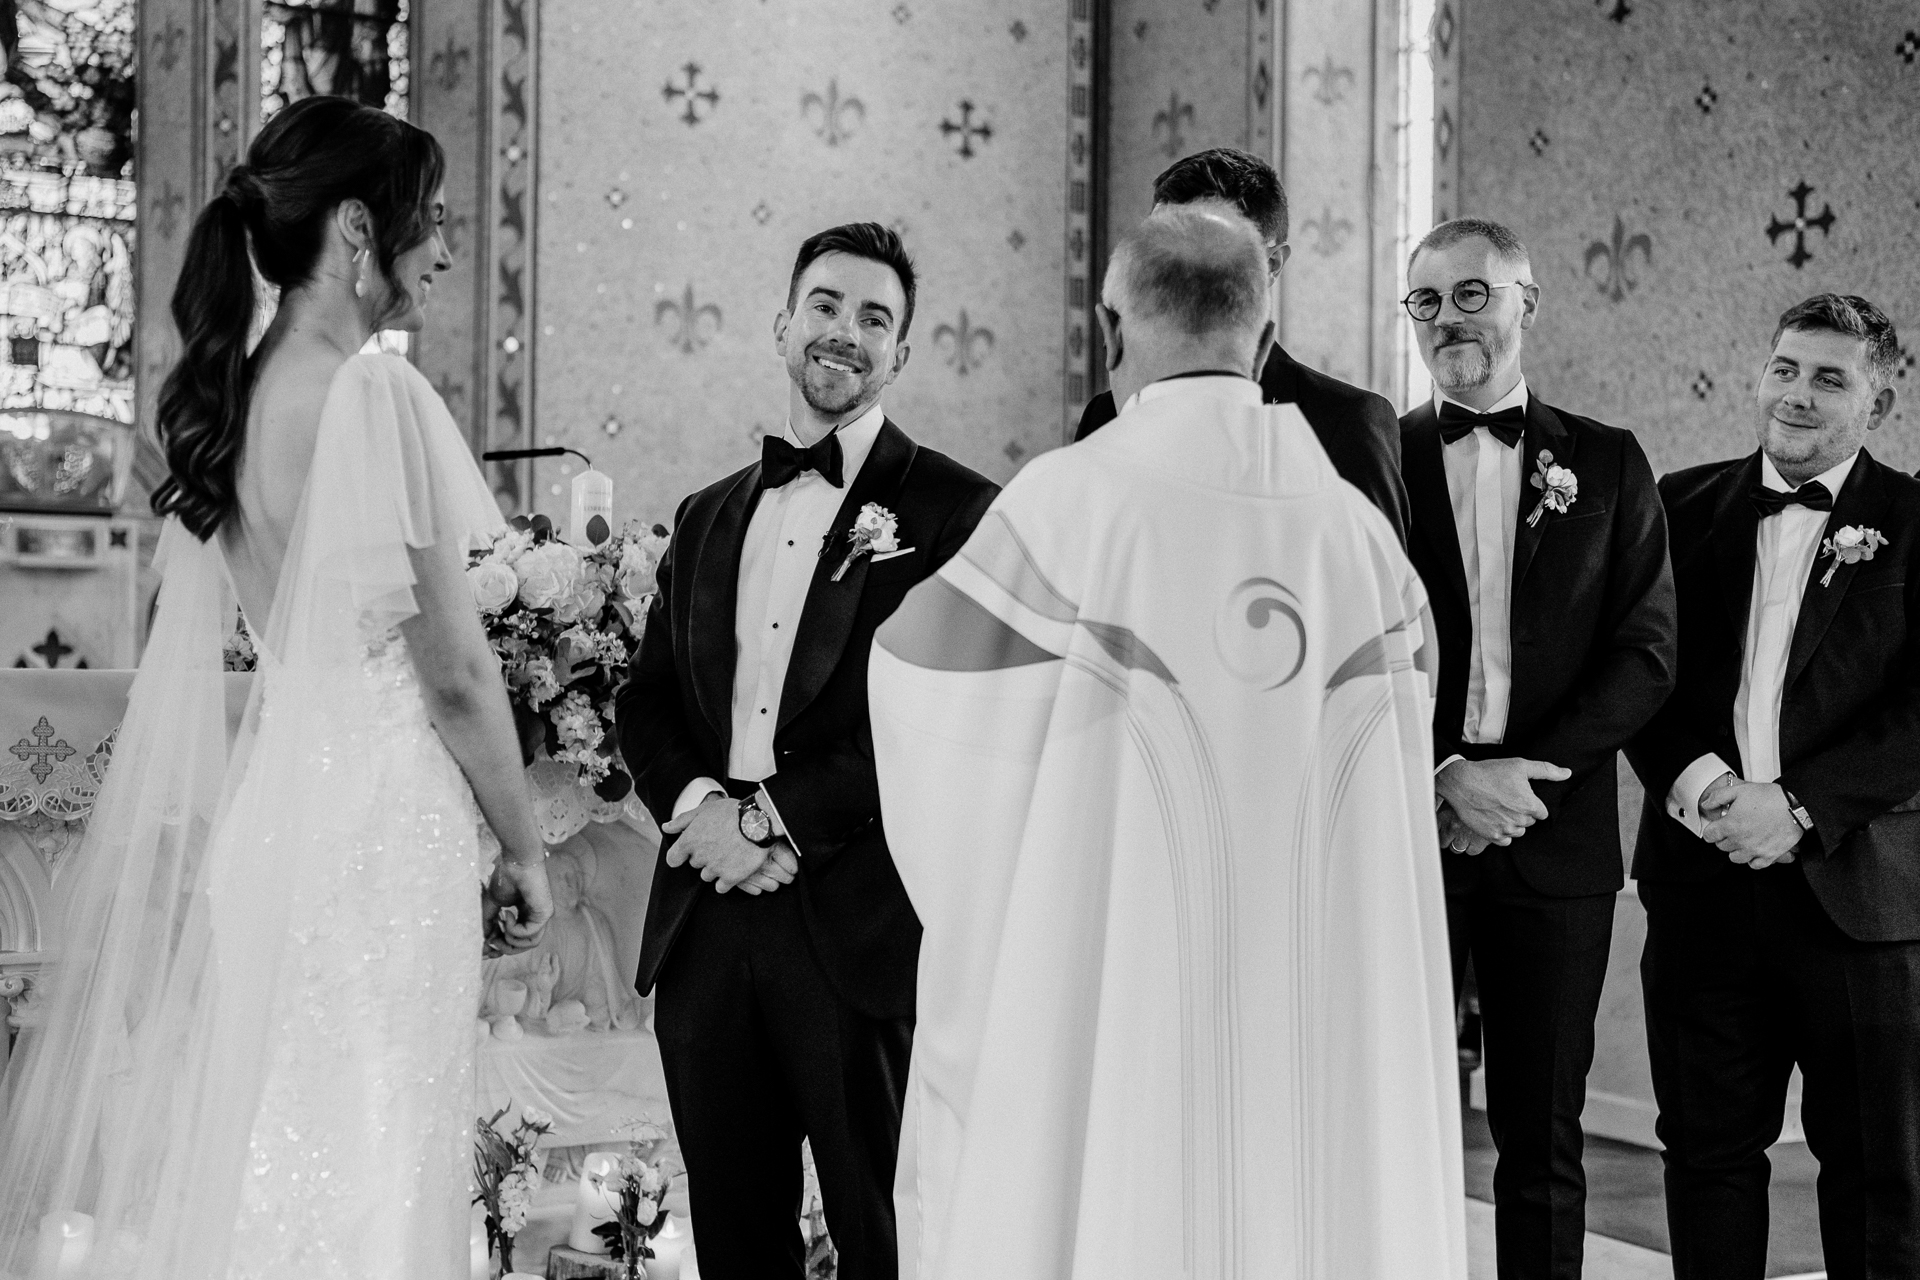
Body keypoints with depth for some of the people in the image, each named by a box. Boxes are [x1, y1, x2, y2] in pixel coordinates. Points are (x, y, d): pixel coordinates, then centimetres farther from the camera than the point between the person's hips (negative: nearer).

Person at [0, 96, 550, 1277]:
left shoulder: (227, 403, 8)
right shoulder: (379, 394, -15)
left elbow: (270, 626, 13)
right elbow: (456, 671, -13)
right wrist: (525, 848, 0)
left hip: (268, 804, 8)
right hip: (379, 819, -8)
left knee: (247, 1165, 14)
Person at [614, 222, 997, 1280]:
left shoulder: (953, 510, -2)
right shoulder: (707, 517, 17)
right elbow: (645, 702, 15)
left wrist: (781, 822, -13)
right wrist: (697, 801, -5)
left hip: (861, 928, -5)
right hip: (705, 928, 5)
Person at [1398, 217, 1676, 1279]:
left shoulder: (1605, 464, 9)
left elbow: (1646, 652, 2)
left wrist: (1525, 775, -9)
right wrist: (1448, 777, -13)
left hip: (1554, 836, 1)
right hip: (1404, 828, -1)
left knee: (1543, 1133, 7)